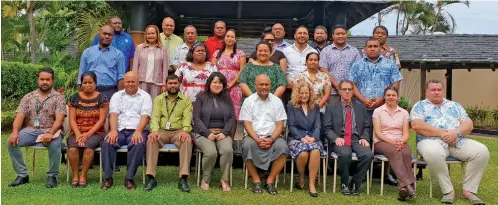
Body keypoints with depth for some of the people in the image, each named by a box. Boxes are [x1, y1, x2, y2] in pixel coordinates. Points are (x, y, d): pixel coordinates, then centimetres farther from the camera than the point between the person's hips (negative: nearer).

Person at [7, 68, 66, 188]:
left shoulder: (58, 98, 1)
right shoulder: (28, 97, 12)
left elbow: (59, 119, -11)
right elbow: (19, 116, 3)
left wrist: (50, 133, -29)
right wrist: (15, 132, -17)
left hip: (50, 131, -4)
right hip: (31, 130, 4)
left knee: (55, 144, -35)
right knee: (11, 142, -20)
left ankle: (52, 176, -16)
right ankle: (22, 175, -8)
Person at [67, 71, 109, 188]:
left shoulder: (102, 99, 3)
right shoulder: (74, 98, 9)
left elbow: (101, 120, -4)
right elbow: (72, 120, 3)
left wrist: (88, 134, -14)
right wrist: (78, 134, -13)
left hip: (95, 133, -2)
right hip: (77, 132, 2)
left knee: (88, 147, -34)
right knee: (72, 148, -30)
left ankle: (83, 176, -21)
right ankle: (75, 176, -16)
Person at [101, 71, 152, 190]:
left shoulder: (145, 96, 10)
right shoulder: (117, 96, 18)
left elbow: (145, 116, -4)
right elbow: (113, 114, 3)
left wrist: (138, 131, -21)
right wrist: (113, 130, -16)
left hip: (137, 131, -2)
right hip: (119, 130, 2)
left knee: (139, 145, -34)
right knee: (107, 143, -28)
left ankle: (129, 178, -25)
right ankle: (107, 177, -19)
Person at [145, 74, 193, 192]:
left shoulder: (186, 100, 9)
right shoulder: (159, 99, 12)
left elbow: (187, 117, -5)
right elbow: (155, 116, -2)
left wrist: (185, 131, -27)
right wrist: (154, 131, -23)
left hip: (178, 131, -1)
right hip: (162, 131, 1)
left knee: (187, 140, -34)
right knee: (151, 140, -32)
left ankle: (183, 179, -36)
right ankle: (151, 178, -29)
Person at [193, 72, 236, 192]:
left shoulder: (227, 98, 14)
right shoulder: (201, 97, 5)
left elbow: (232, 117, 8)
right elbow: (196, 118, -2)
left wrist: (224, 133, -8)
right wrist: (208, 133, -14)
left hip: (223, 133, 2)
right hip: (204, 133, -2)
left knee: (227, 150, -30)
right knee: (211, 152, -31)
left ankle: (224, 179, -12)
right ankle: (205, 179, -7)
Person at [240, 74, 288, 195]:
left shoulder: (277, 101, 8)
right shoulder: (248, 101, 6)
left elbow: (280, 125, 2)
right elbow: (247, 124, -3)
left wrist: (271, 139, -15)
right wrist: (257, 139, -18)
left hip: (272, 137, 1)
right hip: (254, 136, -1)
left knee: (282, 147, -30)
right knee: (247, 145, -33)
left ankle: (270, 181, -16)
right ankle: (256, 181, -18)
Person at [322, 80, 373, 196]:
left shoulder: (360, 108, 20)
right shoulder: (331, 107, 12)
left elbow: (367, 127, 15)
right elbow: (327, 128, 3)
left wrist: (364, 138, -5)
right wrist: (336, 138, -15)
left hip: (357, 140, 3)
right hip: (340, 140, -2)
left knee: (368, 154, -29)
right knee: (345, 154, -36)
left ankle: (355, 183, -7)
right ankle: (344, 184, -9)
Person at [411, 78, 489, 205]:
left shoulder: (455, 105, 22)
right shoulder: (420, 106, 9)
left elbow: (468, 124, 11)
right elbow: (416, 125, -9)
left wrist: (456, 132, -12)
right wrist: (442, 133, -14)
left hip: (458, 141, 4)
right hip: (432, 141, -4)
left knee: (482, 151, -19)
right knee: (433, 153, -39)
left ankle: (469, 190, -11)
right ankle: (448, 190, -21)